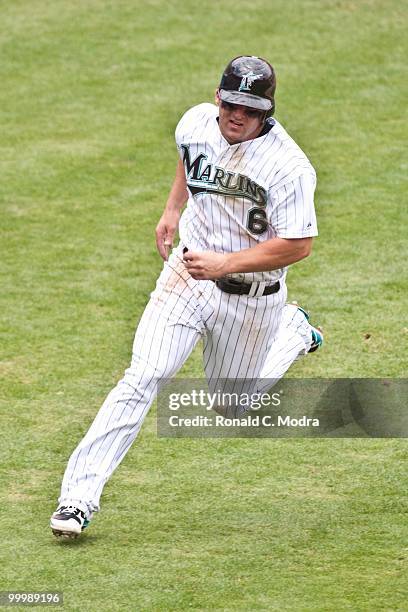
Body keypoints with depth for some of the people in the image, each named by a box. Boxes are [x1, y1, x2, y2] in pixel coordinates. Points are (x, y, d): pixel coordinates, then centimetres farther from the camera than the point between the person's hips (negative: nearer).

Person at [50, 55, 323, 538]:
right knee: (142, 377, -16)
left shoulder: (288, 166, -24)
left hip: (251, 295, -3)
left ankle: (292, 331, 42)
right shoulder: (197, 122, -8)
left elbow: (299, 245, -23)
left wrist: (224, 263, -26)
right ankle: (80, 494, -17)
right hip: (188, 273, 3)